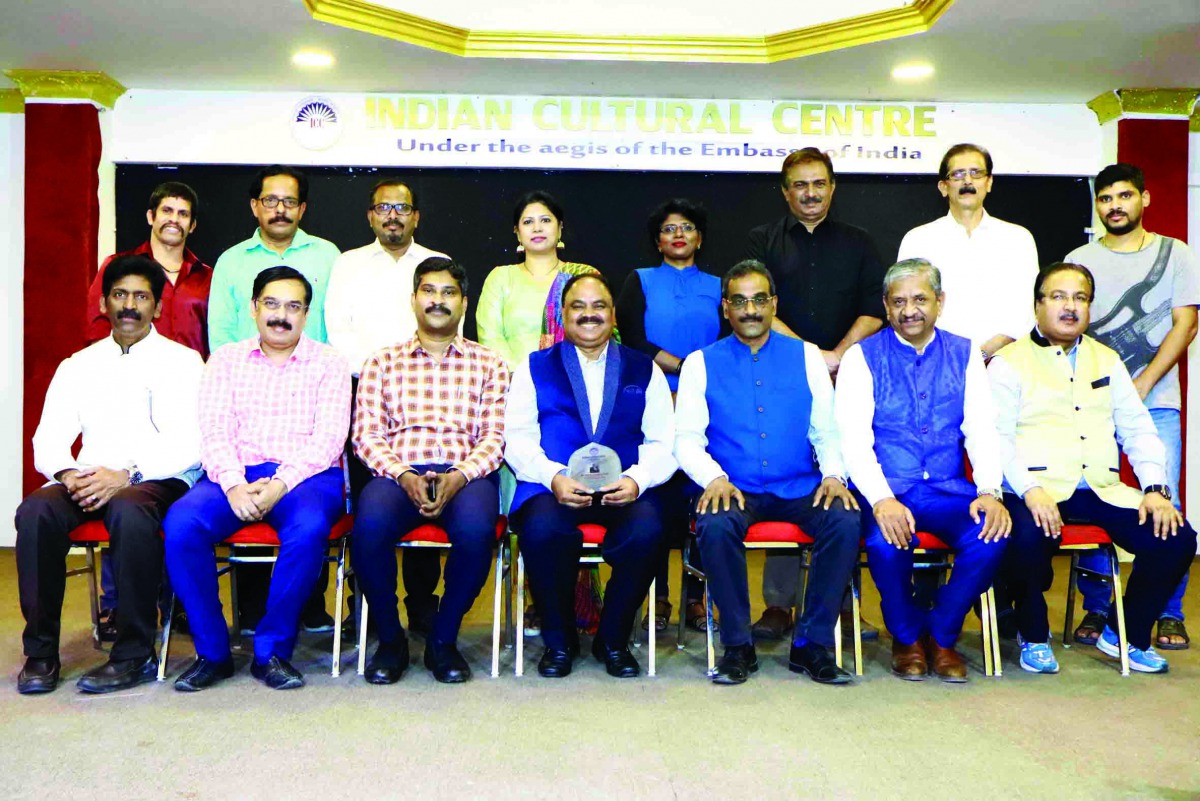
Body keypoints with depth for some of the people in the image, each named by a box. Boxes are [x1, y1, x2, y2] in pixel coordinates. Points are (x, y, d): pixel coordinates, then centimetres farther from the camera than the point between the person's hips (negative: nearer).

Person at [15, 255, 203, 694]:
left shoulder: (182, 361, 6)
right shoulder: (77, 366, 20)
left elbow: (190, 445, -6)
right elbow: (48, 440, 12)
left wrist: (126, 477, -19)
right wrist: (68, 474, -11)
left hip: (157, 482, -4)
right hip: (87, 482, 4)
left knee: (129, 511, -37)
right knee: (35, 511, -27)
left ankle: (135, 654, -25)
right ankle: (40, 651, -16)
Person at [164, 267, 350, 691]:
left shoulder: (328, 363, 10)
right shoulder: (226, 359, 16)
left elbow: (328, 438, -2)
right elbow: (214, 430, 4)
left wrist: (280, 484, -18)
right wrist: (233, 484, -16)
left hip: (304, 476, -2)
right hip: (235, 476, 2)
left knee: (309, 527, -35)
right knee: (180, 524, -27)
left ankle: (272, 651, -18)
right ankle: (212, 652, -13)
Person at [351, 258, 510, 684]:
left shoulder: (488, 364, 16)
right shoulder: (382, 363, 18)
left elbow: (494, 437, 5)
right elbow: (366, 434, 7)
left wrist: (460, 476, -14)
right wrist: (403, 475, -12)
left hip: (465, 474, 0)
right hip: (398, 472, 1)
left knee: (476, 530, -34)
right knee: (369, 526, -33)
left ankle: (443, 639, -9)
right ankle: (390, 639, -8)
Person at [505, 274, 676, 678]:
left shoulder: (644, 369, 18)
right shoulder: (535, 368, 16)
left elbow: (662, 443, 8)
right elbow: (518, 439, 4)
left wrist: (636, 480, -12)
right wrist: (554, 477, -15)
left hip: (623, 489, 1)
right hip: (553, 489, 0)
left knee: (647, 531, -31)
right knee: (543, 530, -33)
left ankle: (613, 640, -4)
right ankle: (558, 640, -6)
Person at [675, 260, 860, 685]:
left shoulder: (805, 356, 12)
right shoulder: (702, 363, 8)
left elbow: (829, 430, 9)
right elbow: (686, 439, 2)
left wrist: (833, 475, -10)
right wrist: (715, 479, -17)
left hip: (800, 489, 2)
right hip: (734, 490, -1)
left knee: (846, 520, -27)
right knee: (715, 525, -34)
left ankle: (810, 644, -10)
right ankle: (737, 646, -12)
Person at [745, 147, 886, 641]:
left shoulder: (858, 244, 17)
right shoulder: (763, 242, 12)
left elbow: (874, 309, 6)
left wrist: (838, 356, -10)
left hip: (845, 383, 1)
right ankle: (779, 604, 4)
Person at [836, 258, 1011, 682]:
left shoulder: (964, 355, 11)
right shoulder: (862, 357, 2)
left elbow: (982, 432, 3)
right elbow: (854, 440, -8)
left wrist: (989, 492, -15)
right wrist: (881, 500, -24)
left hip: (948, 490, 3)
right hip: (886, 491, -2)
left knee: (991, 536, -27)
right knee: (887, 542, -33)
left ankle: (941, 635, 1)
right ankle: (906, 637, 0)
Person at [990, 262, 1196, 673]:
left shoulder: (1107, 361, 21)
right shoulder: (1010, 363, 4)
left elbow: (1138, 430, 17)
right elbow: (998, 437, -6)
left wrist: (1155, 488, 1)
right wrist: (1030, 491, -21)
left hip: (1102, 491, 5)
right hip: (1038, 490, -5)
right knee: (1029, 539, -35)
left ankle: (1125, 633, 9)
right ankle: (1034, 637, -5)